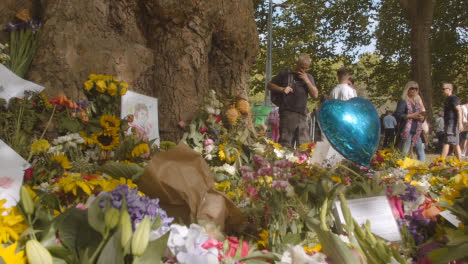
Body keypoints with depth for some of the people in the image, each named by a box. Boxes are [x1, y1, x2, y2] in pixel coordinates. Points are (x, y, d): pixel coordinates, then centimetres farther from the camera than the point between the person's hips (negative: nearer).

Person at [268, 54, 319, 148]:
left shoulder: (309, 77, 18)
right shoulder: (286, 74, 8)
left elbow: (315, 95, 8)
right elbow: (270, 85, 11)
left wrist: (307, 81, -2)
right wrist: (282, 89, -6)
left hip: (302, 115, 4)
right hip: (287, 113, -4)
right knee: (285, 144, -6)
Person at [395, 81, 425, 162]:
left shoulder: (418, 101, 19)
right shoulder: (403, 101, -3)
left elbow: (422, 115, 23)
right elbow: (398, 115, -15)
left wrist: (422, 118, 0)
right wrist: (411, 116, -19)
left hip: (417, 131, 7)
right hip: (406, 131, -7)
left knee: (421, 153, 8)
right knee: (404, 153, -6)